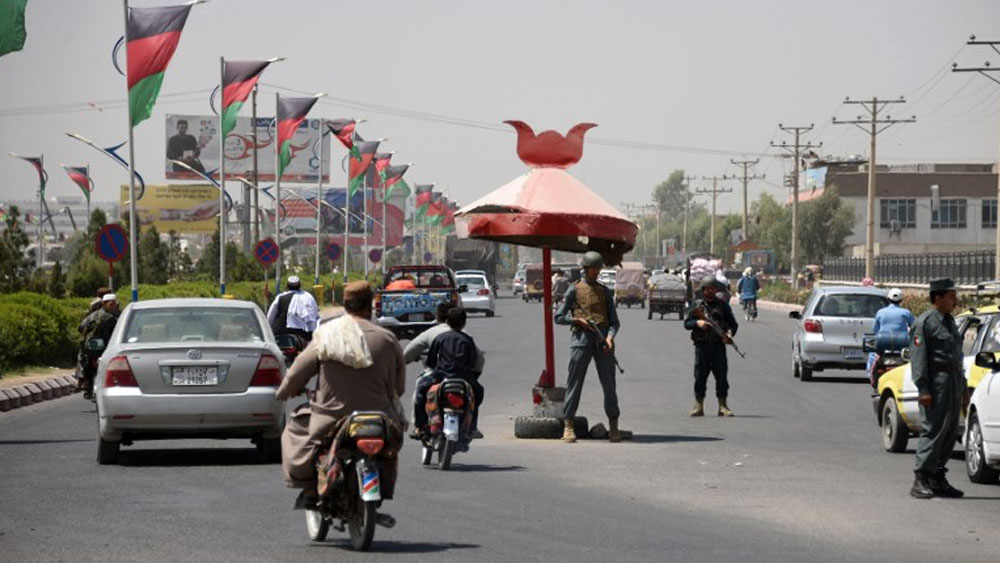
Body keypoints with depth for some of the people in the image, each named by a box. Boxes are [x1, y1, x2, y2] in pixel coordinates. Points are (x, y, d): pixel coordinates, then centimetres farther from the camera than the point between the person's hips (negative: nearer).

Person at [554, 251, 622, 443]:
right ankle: (568, 425, 1)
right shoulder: (574, 290, 9)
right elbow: (559, 317, 6)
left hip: (602, 339, 2)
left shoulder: (605, 292, 16)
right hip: (581, 338, -2)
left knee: (609, 382, -1)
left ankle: (613, 426, 4)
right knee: (574, 382, -3)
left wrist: (610, 337, -8)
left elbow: (614, 321, 12)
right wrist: (578, 320, -10)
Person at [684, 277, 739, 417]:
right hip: (702, 344, 0)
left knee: (721, 375, -3)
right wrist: (697, 323, -12)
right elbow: (686, 323, 8)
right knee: (700, 375, 0)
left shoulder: (723, 305, 9)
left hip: (718, 345, 0)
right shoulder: (697, 306, 9)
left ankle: (723, 406, 2)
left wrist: (730, 334, -11)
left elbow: (733, 324, 9)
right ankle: (699, 406, 5)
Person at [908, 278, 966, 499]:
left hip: (954, 381, 9)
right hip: (936, 381, -9)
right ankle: (920, 480, -11)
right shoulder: (924, 323, -9)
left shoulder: (950, 321, 19)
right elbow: (918, 358, -14)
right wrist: (923, 389, -20)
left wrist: (963, 388, 21)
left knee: (950, 433, 9)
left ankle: (937, 479, 15)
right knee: (933, 430, -12)